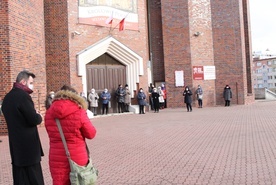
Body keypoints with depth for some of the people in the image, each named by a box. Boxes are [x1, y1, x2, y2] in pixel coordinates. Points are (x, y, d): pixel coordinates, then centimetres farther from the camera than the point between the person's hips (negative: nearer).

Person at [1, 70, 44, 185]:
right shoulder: (23, 96, -17)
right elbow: (34, 120, -20)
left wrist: (34, 115, 9)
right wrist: (39, 117, 1)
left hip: (16, 145, 9)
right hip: (28, 146, -9)